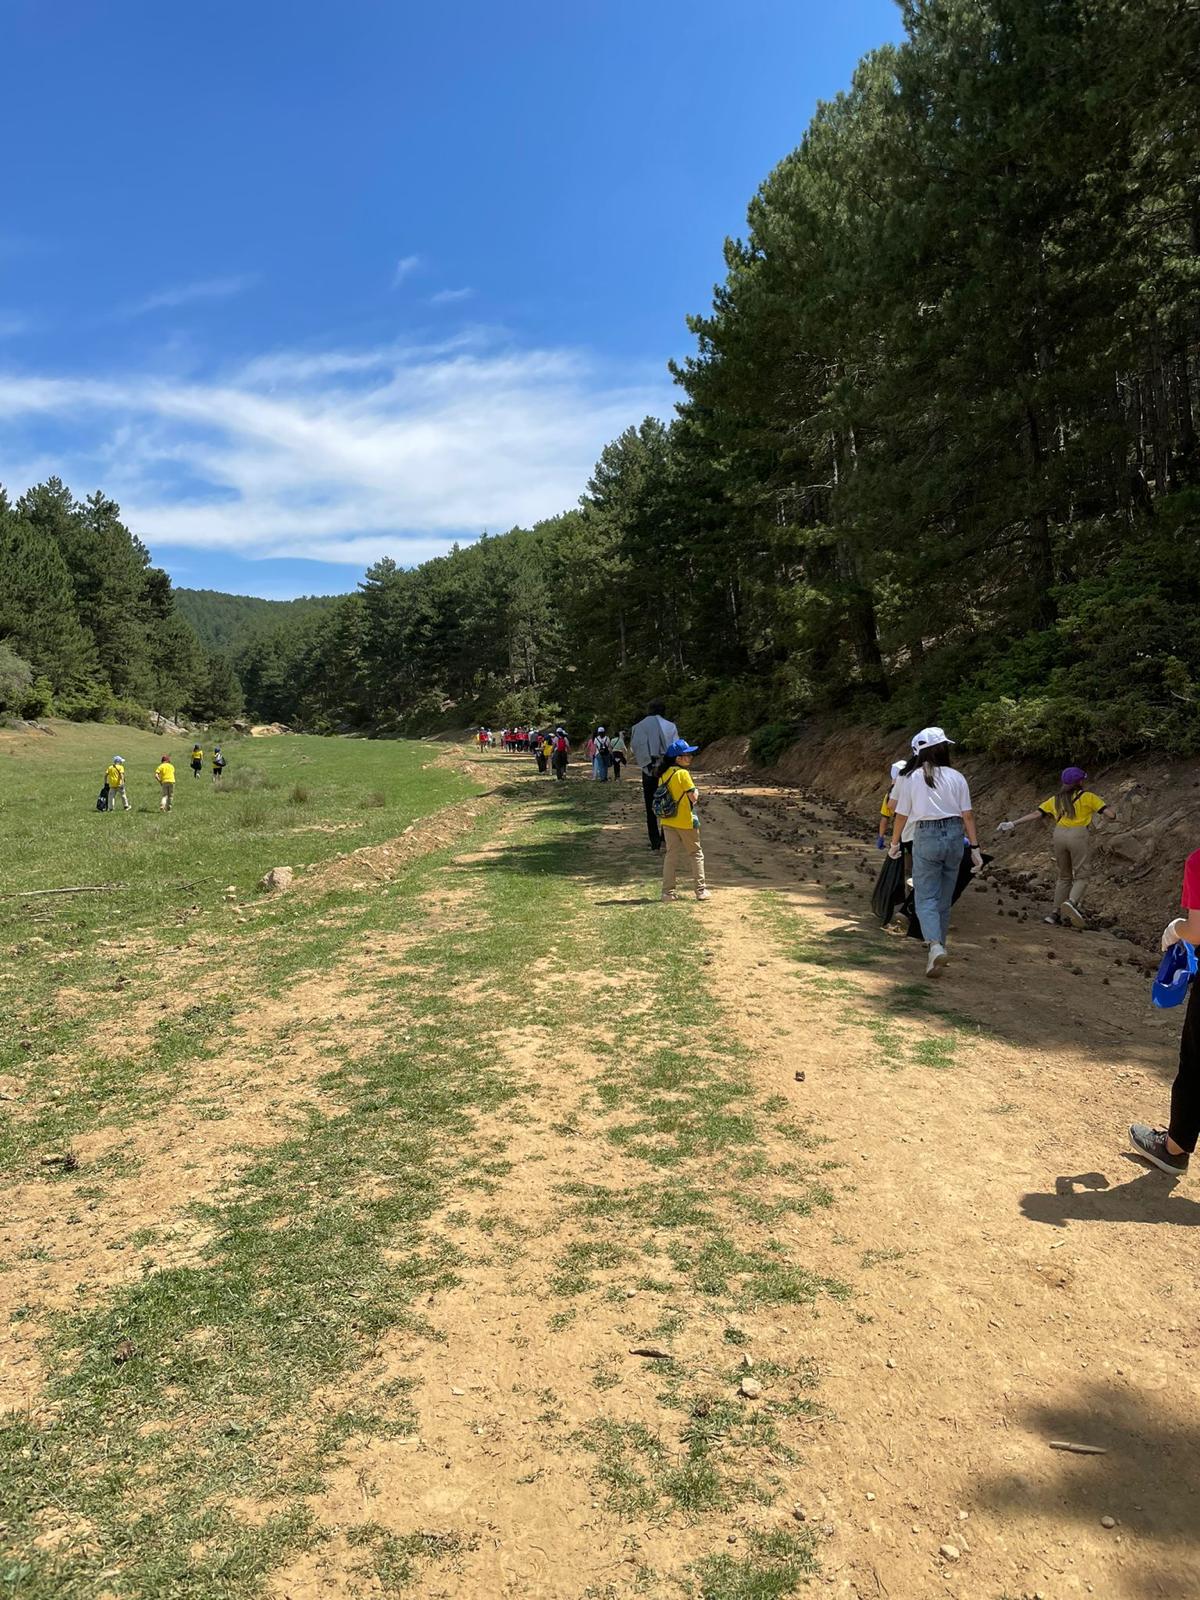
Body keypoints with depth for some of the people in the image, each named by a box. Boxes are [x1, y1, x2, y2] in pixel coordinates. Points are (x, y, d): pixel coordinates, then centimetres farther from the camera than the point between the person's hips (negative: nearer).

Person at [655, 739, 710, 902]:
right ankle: (701, 890, 10)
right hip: (685, 821, -6)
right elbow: (694, 797, -18)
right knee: (696, 854, 8)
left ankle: (668, 892, 7)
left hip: (668, 822, 6)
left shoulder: (663, 774, 5)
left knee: (671, 855, 10)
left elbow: (659, 794, 10)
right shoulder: (683, 773, -16)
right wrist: (696, 792, 5)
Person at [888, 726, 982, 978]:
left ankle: (935, 946, -21)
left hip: (927, 837, -3)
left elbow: (901, 815, 2)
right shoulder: (956, 777, 1)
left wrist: (894, 844, 16)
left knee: (926, 898, 0)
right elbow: (967, 815, 0)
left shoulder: (910, 778, -3)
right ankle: (939, 942, 27)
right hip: (954, 836, 3)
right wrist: (975, 848, 5)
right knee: (945, 897, 16)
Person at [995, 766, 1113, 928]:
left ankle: (1056, 913, 12)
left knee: (1064, 876, 17)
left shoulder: (1056, 799, 17)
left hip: (1060, 835, 4)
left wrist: (1012, 824, 11)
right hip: (1079, 835, -4)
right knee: (1080, 876, 0)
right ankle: (1071, 902, -27)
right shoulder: (1088, 797, 6)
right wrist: (1109, 819, 24)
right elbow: (1110, 815, 0)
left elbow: (1035, 814, 9)